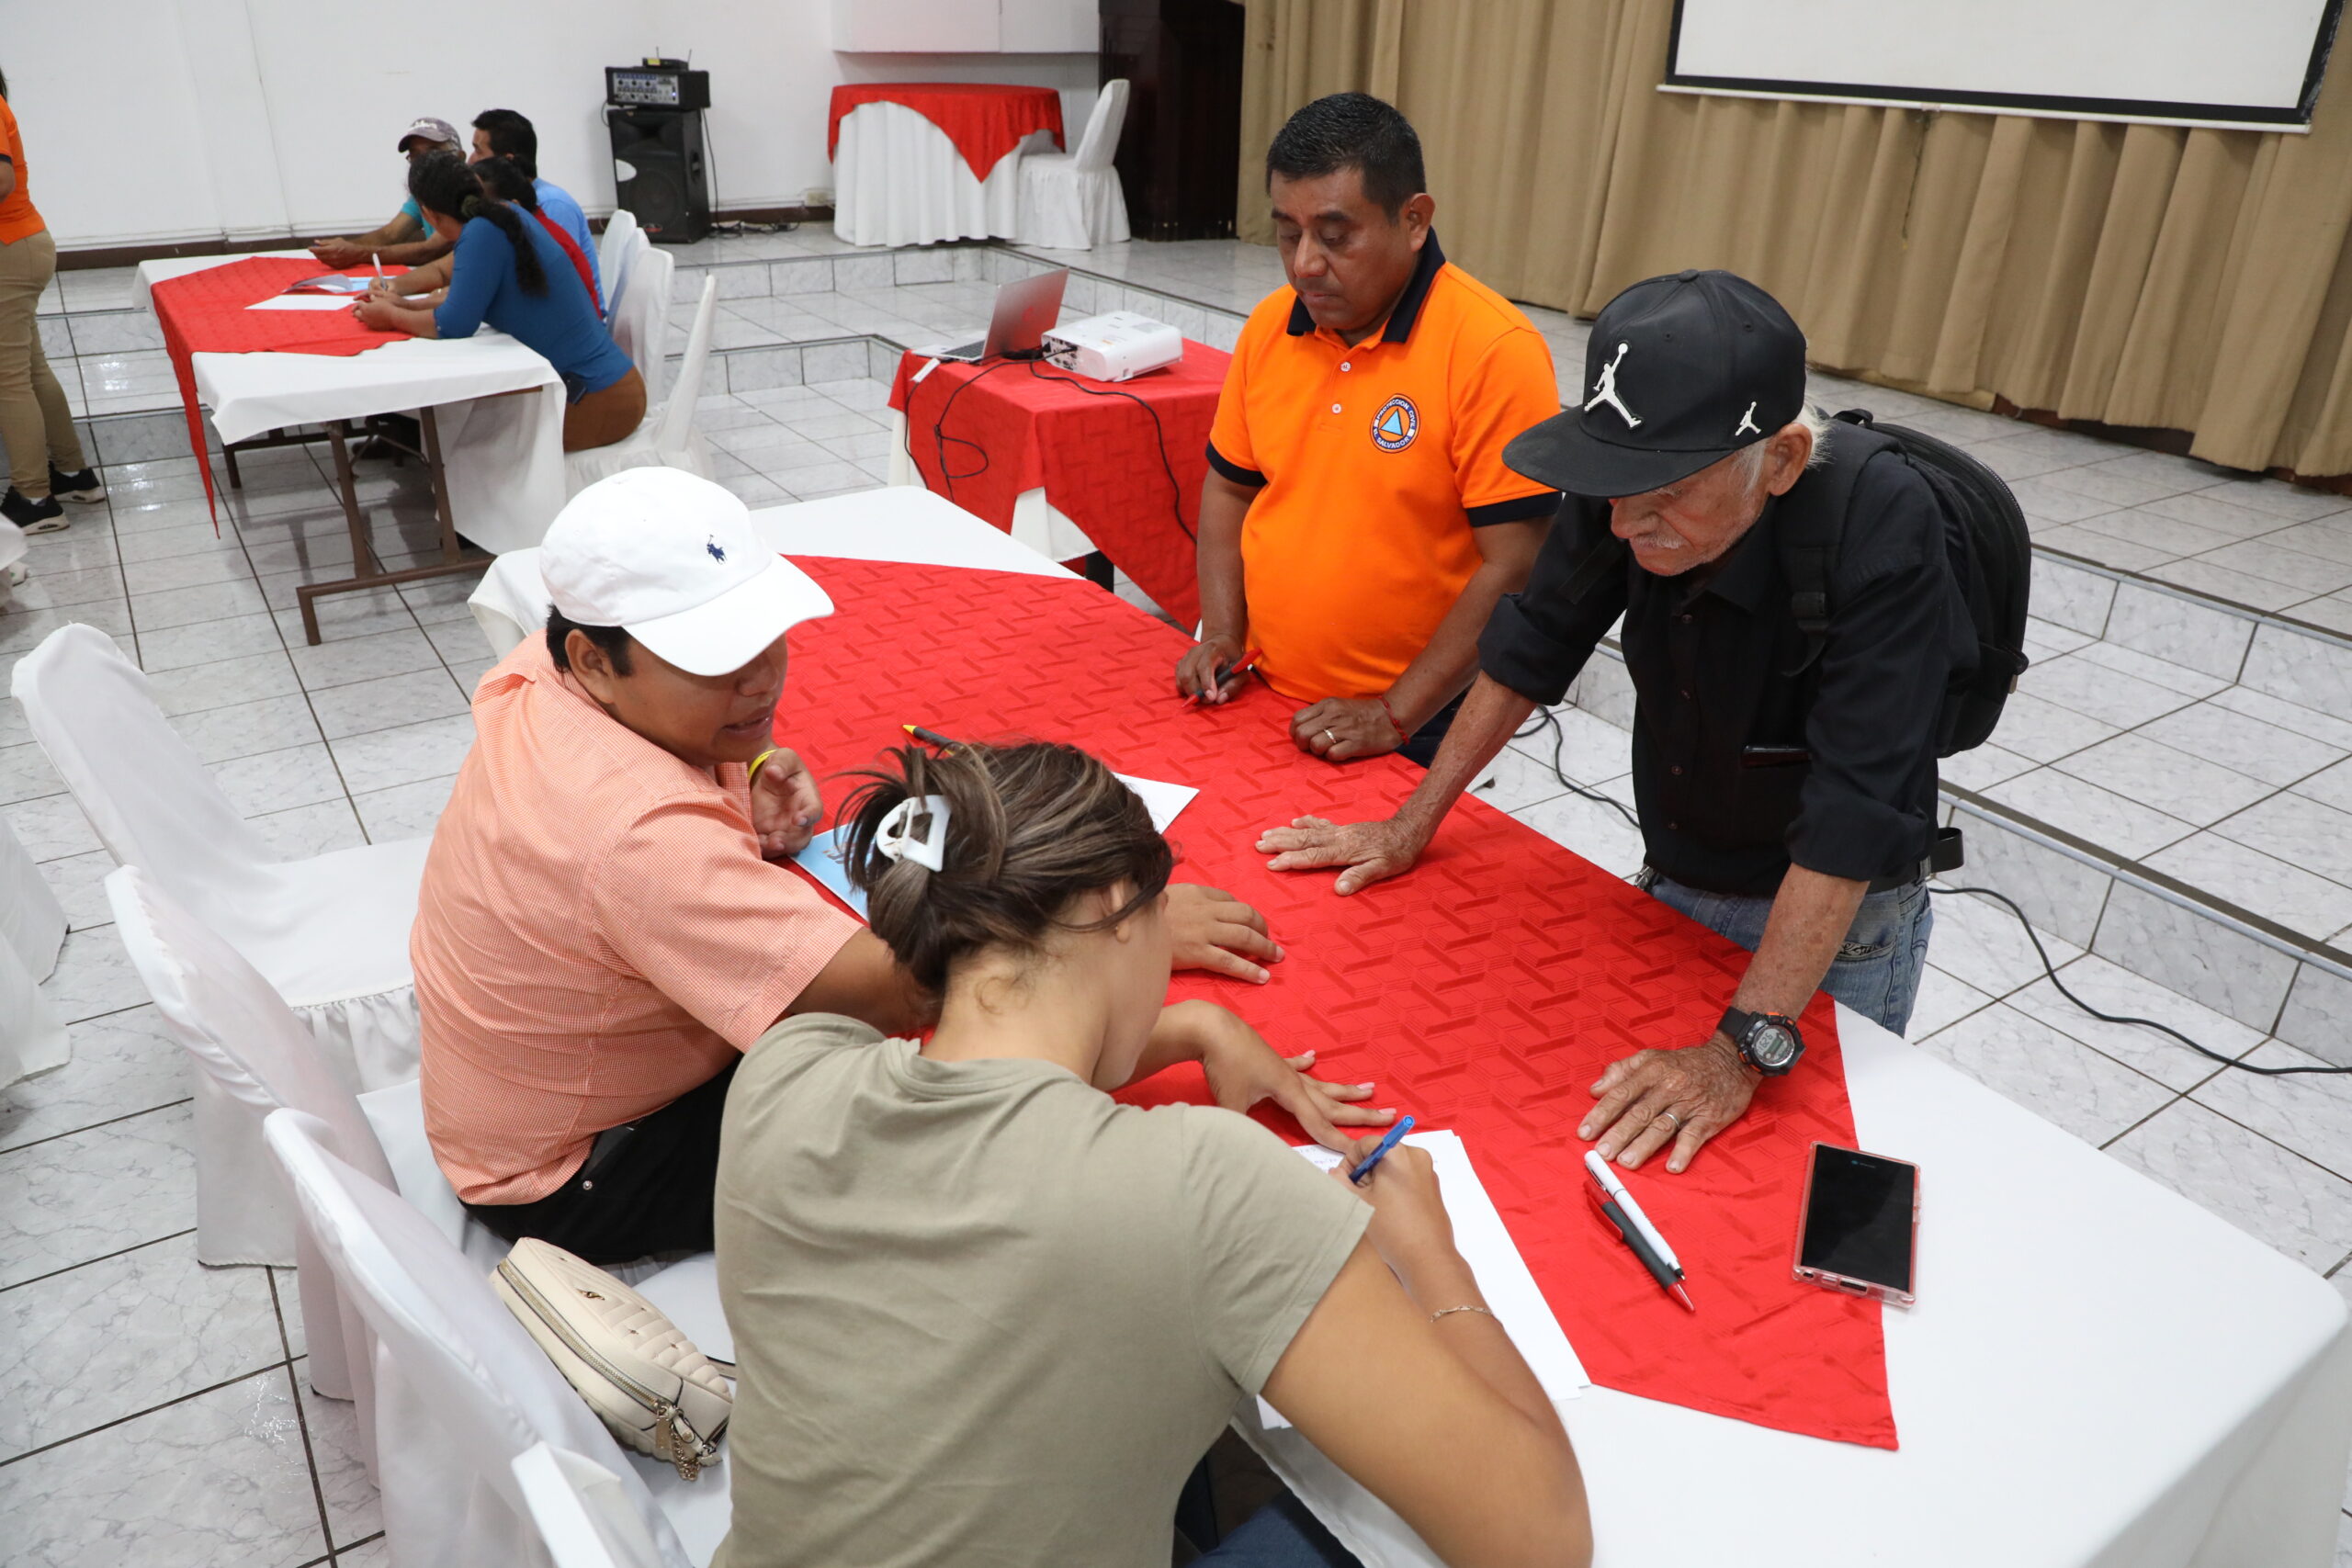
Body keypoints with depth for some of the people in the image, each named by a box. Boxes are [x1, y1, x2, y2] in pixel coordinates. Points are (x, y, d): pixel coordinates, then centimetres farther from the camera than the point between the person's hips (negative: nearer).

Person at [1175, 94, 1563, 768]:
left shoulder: (1494, 351, -17)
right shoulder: (1270, 325, 0)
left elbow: (1516, 567, -18)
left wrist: (1394, 716, -18)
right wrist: (1223, 634, -1)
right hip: (1260, 700, 5)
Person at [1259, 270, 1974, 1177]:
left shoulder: (1882, 533, -33)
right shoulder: (1632, 487, -18)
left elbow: (1854, 814, -36)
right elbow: (1533, 644, -4)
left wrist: (1746, 1049, -38)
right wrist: (1413, 825, -1)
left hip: (1836, 923, -4)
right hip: (1672, 888, 5)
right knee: (1627, 1142, 19)